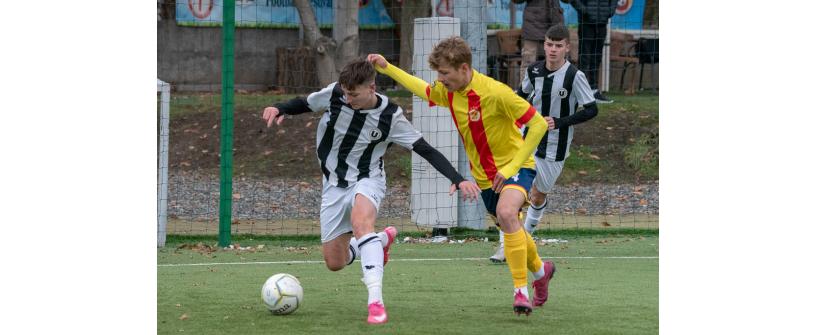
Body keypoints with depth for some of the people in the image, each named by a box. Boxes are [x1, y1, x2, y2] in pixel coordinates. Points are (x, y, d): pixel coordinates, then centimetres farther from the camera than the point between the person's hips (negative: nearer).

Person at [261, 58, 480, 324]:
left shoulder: (390, 116, -18)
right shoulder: (334, 94, -13)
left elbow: (426, 150, -14)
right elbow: (303, 104, 5)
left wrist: (458, 180, -24)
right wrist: (279, 109, -17)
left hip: (367, 180, -4)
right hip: (334, 184, 4)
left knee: (360, 220, -40)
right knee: (334, 262, 5)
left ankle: (375, 300, -46)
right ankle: (382, 240, 38)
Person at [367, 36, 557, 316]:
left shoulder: (495, 92, -26)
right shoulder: (447, 92, -4)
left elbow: (538, 124, -24)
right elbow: (422, 89, 21)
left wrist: (512, 167, -27)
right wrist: (386, 68, 14)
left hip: (514, 167, -7)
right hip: (484, 176, 7)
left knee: (506, 213, -34)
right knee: (511, 230, 19)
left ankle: (521, 289, -28)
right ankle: (540, 270, 49)